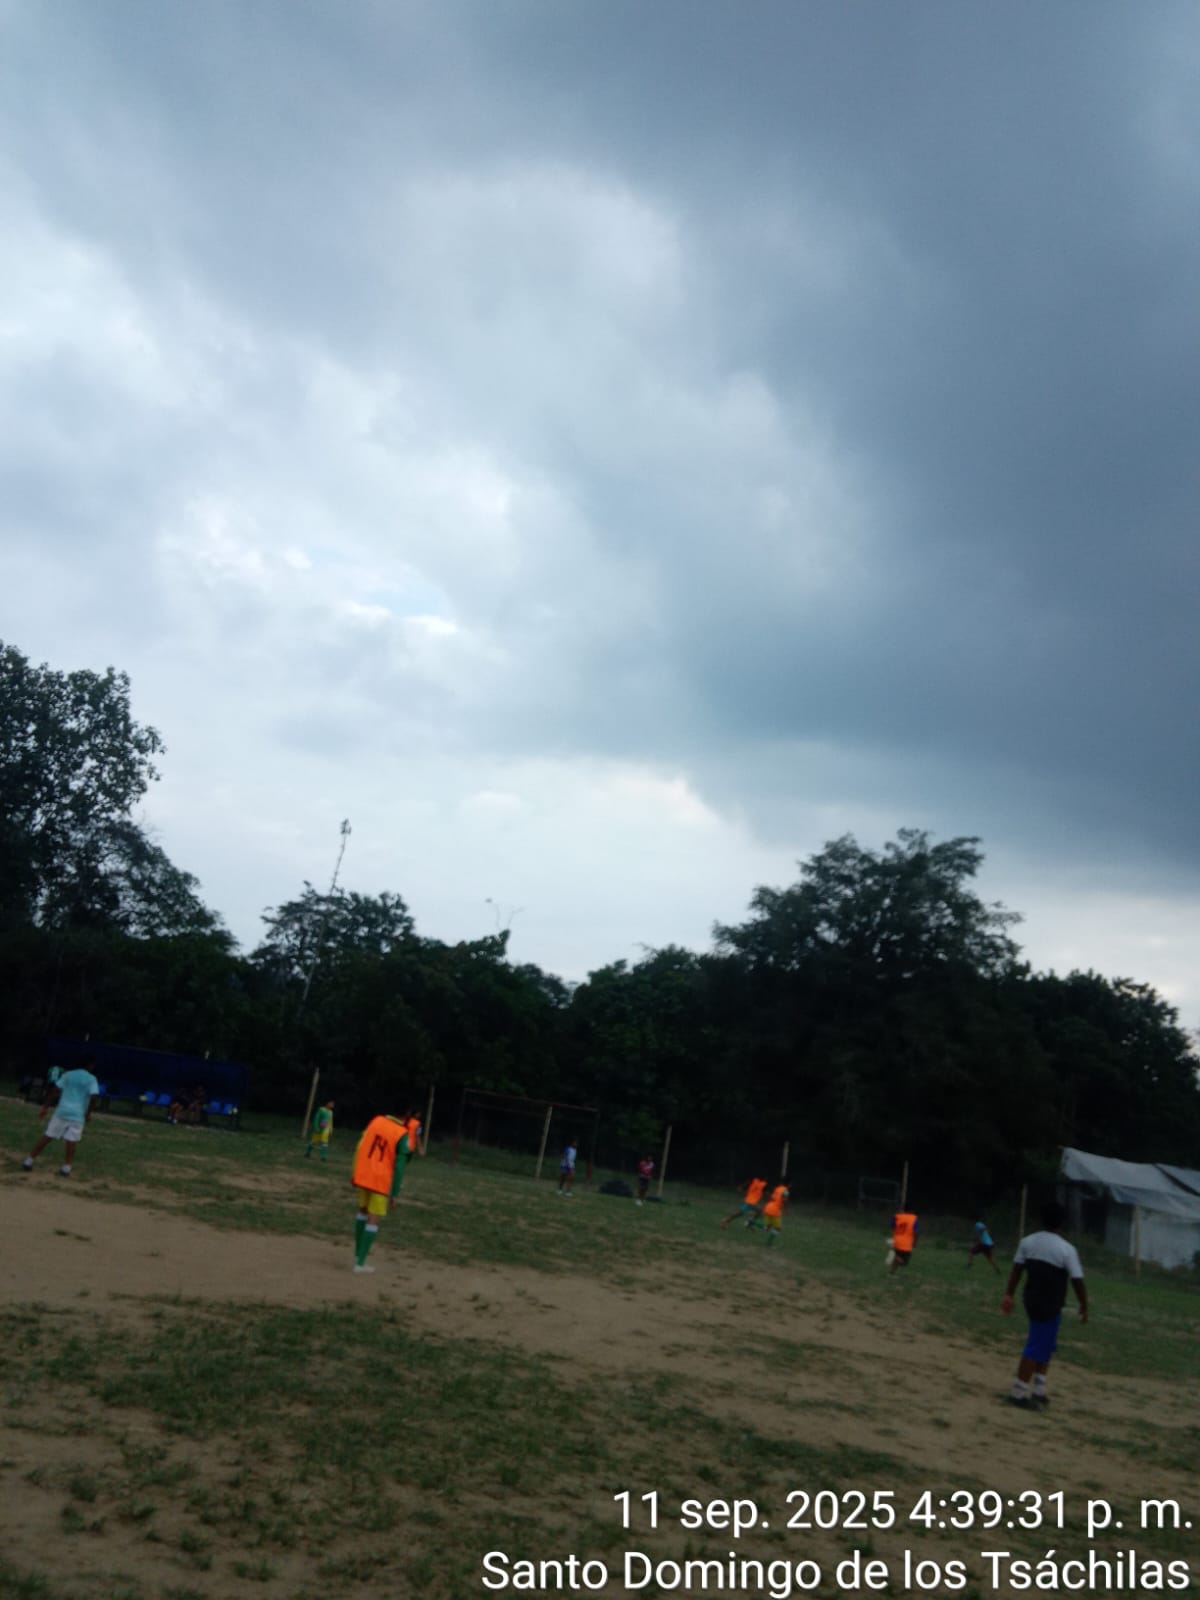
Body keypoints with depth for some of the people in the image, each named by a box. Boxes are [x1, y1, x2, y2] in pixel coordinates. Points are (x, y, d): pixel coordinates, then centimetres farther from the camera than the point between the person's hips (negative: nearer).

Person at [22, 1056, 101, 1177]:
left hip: (61, 1111, 3)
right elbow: (94, 1096, -13)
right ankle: (66, 1168, -6)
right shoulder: (91, 1079, -1)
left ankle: (28, 1162, 10)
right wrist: (88, 1113, -2)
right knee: (71, 1142, 1)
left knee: (47, 1137, 8)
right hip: (77, 1114, -3)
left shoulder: (67, 1074, 10)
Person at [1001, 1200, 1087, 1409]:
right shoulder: (1067, 1249, -13)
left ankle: (1038, 1390, 23)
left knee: (1046, 1345, 21)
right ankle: (1018, 1393, 2)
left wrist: (1009, 1295, 12)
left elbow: (1016, 1271, 6)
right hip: (1050, 1306, -6)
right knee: (1037, 1348, 1)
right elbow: (1077, 1281, -12)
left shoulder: (1027, 1242, 3)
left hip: (1031, 1300, 6)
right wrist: (1084, 1307, -1)